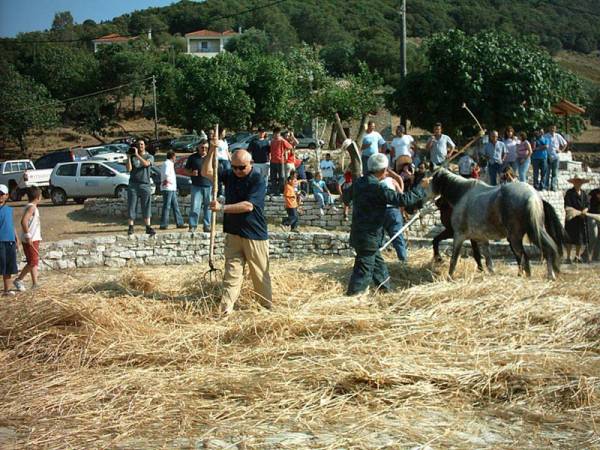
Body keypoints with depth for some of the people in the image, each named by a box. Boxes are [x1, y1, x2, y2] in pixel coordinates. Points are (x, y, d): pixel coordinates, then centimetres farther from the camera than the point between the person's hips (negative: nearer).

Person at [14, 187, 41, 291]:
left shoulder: (32, 207, 13)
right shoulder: (31, 207, -16)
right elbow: (23, 221, -28)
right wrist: (28, 236, -25)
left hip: (34, 239, 10)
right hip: (30, 240, -10)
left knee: (34, 262, 11)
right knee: (32, 263, -4)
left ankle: (35, 284, 14)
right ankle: (18, 280, 4)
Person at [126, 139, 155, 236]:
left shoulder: (149, 157, 8)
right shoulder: (132, 157, 11)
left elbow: (146, 163, -15)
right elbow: (129, 169, -2)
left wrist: (137, 155, -16)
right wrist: (129, 156, -5)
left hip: (145, 184, -1)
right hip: (133, 184, 1)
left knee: (146, 206, -1)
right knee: (132, 206, -2)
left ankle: (148, 227, 1)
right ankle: (130, 227, 1)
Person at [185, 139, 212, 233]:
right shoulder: (192, 158, 7)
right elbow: (186, 170, 12)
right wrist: (191, 173, -10)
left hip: (209, 186, 1)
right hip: (196, 186, -1)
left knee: (208, 207, 3)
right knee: (195, 207, -5)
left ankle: (207, 226, 10)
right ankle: (192, 226, -1)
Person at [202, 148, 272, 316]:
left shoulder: (258, 180, -12)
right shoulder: (229, 175, 8)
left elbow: (248, 206, -21)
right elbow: (206, 172, 7)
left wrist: (222, 208, -20)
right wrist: (212, 150, -5)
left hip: (255, 235, -5)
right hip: (233, 234, 5)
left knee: (260, 274, 5)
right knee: (232, 272, 1)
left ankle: (268, 307, 17)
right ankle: (226, 309, -1)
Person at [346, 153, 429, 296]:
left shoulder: (358, 183, 4)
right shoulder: (377, 188, -22)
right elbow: (403, 199, -21)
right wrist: (421, 187, -9)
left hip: (359, 234, 9)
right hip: (369, 237, -9)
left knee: (379, 265, 21)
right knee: (363, 272, -3)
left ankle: (386, 291, 32)